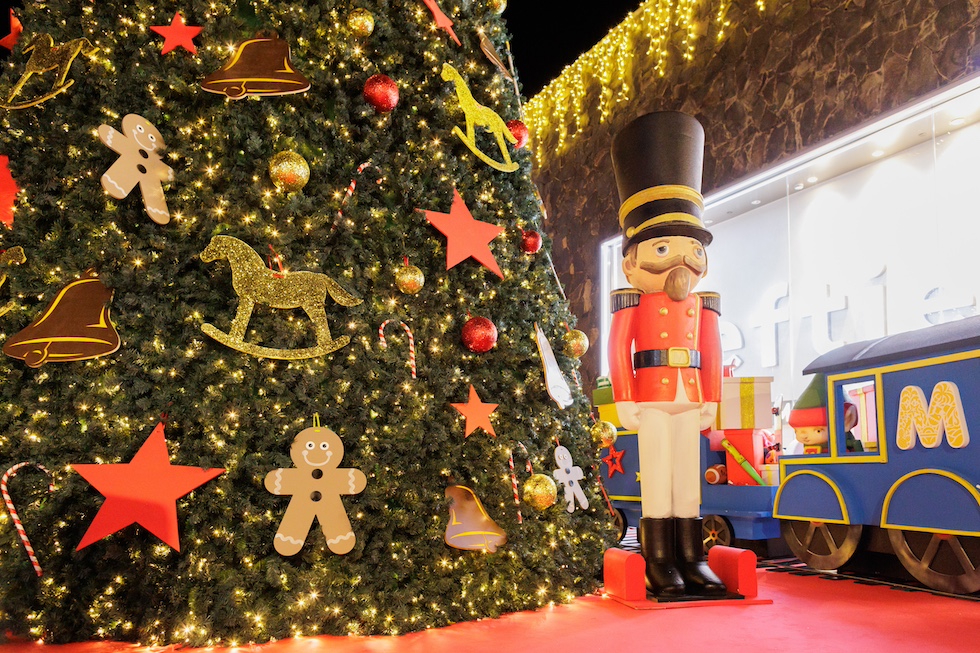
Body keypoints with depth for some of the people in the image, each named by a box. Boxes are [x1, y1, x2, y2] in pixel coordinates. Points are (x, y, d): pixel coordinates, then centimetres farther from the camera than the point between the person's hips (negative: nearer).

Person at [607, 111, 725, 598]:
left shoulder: (702, 305, 11)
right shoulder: (633, 302, -3)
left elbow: (712, 354, 12)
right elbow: (618, 351, -7)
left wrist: (710, 402, 9)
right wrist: (625, 402, -11)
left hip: (689, 400, 4)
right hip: (652, 398, -4)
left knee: (688, 477, 8)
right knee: (656, 477, 0)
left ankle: (692, 561, 14)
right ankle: (659, 563, 6)